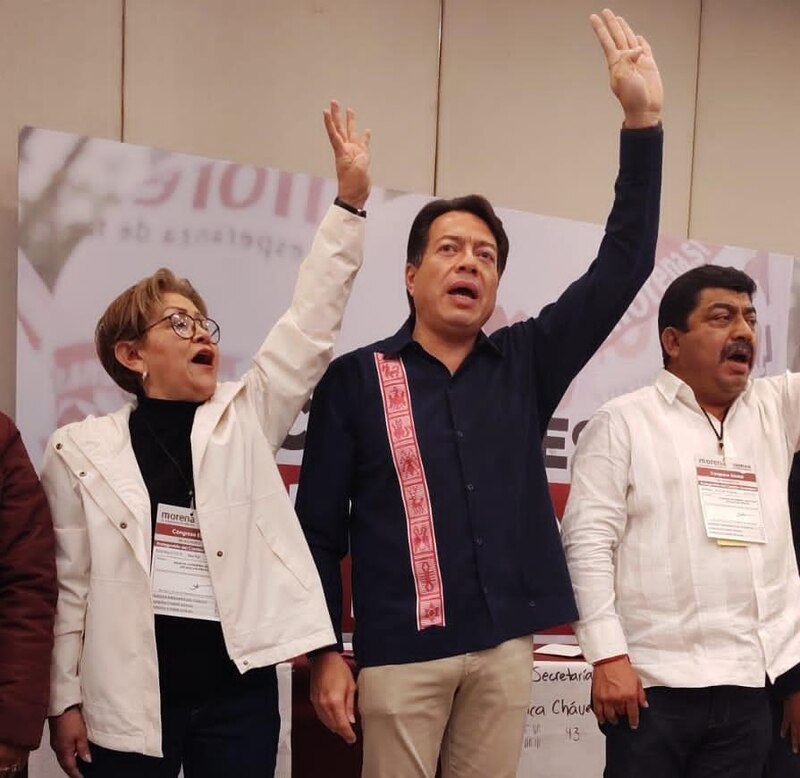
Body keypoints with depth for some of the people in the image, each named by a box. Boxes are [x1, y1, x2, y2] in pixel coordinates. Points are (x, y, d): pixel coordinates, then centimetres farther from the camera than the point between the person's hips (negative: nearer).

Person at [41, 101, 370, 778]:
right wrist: (65, 698, 0)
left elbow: (310, 327, -3)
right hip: (128, 696, -2)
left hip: (239, 687, 2)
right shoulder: (82, 450, 0)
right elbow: (69, 584, 2)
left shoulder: (246, 419, 6)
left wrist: (350, 202, -9)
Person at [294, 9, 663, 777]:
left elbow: (621, 267, -1)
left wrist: (642, 121, -8)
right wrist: (324, 652, -4)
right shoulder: (354, 379, -1)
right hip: (400, 650, -3)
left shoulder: (524, 363, 6)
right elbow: (319, 528, 1)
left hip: (505, 644, 3)